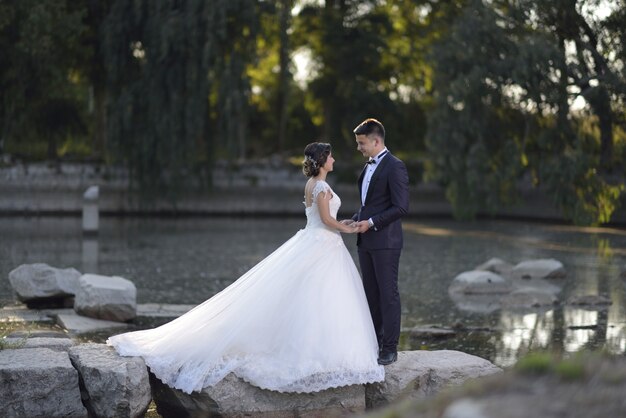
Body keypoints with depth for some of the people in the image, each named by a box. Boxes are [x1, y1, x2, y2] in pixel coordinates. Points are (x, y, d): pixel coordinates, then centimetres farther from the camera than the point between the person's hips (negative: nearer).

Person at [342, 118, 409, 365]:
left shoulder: (394, 167, -12)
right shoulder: (369, 167, 16)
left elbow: (401, 207, -17)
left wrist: (371, 222, -17)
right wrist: (355, 220, 7)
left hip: (385, 241, -9)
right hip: (366, 242, 9)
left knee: (388, 294, -3)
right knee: (371, 294, 11)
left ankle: (390, 349, 2)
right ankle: (374, 343, 17)